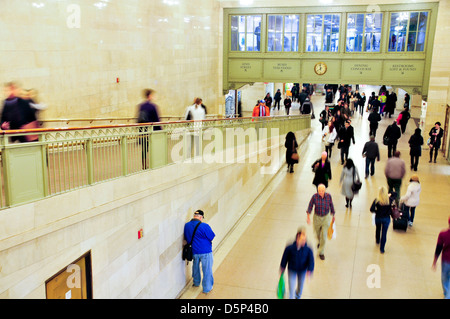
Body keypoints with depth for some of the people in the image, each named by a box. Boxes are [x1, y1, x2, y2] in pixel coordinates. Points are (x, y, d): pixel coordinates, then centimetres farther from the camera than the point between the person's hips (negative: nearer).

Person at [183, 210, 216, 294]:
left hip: (194, 251, 6)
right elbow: (212, 237, -13)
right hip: (205, 252, -6)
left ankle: (196, 282, 47)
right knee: (207, 270, 10)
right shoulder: (204, 226, -23)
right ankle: (207, 288, 20)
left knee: (195, 267, 28)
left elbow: (186, 238, 7)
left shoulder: (186, 225, -5)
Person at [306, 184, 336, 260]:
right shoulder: (314, 196, -17)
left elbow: (331, 206, -1)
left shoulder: (328, 196, -15)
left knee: (324, 236, -3)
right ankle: (320, 242, 57)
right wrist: (308, 217, -17)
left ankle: (321, 252, 13)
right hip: (317, 217, 1)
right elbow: (310, 206, -9)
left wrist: (333, 216, 10)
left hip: (326, 217, -1)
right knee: (318, 233, 21)